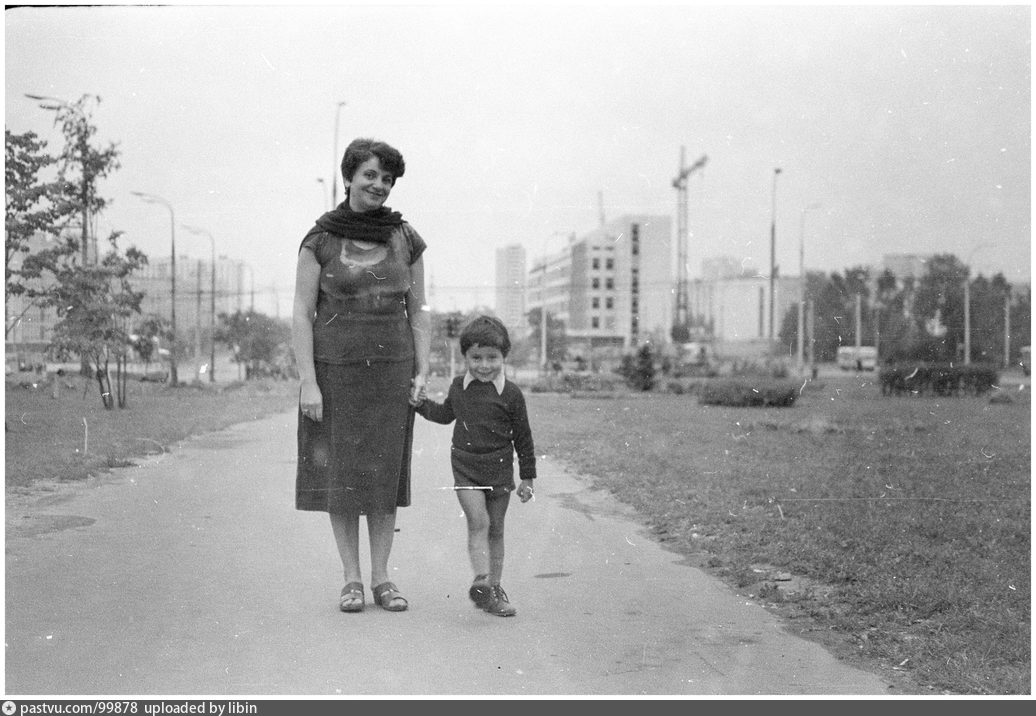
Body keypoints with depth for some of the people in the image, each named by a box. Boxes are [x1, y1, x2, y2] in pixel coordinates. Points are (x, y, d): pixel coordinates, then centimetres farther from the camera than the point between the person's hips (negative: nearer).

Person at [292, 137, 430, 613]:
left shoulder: (405, 239, 6)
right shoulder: (320, 240, -1)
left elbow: (418, 312, 10)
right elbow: (301, 315, -3)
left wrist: (422, 371, 0)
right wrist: (308, 381, -10)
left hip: (391, 369, 2)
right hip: (335, 368, -2)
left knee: (385, 472, 4)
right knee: (339, 473, 2)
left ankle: (381, 578, 13)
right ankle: (351, 579, 13)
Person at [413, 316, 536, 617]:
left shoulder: (510, 394, -7)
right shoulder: (458, 387, 3)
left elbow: (523, 437, -1)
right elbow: (446, 414, 25)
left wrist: (527, 478, 1)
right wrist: (423, 404, 9)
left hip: (499, 467, -1)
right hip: (465, 465, 1)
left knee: (495, 529, 9)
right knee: (478, 521, -15)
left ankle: (494, 587, 19)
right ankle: (482, 581, -17)